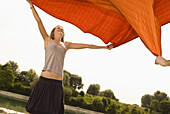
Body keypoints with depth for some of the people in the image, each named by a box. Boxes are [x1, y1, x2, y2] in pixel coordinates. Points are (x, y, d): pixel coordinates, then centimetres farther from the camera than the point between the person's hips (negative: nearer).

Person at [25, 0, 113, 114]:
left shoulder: (66, 45, 20)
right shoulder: (48, 40, 12)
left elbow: (86, 45, 22)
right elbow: (39, 21, 9)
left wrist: (105, 47, 27)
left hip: (58, 83, 3)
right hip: (45, 80, -3)